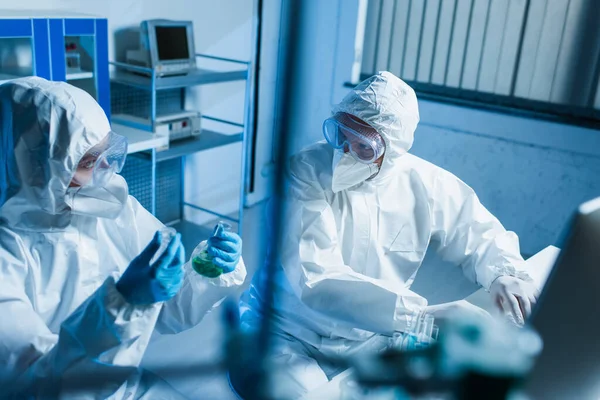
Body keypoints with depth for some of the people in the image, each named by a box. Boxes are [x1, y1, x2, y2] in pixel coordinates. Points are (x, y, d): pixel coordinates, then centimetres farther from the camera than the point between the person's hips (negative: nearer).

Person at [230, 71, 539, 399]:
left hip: (371, 342, 4)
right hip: (287, 337, -4)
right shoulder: (306, 172, -19)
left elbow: (481, 234, 8)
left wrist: (505, 274, -15)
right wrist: (425, 315, -33)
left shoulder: (423, 185, -7)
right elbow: (317, 280, -28)